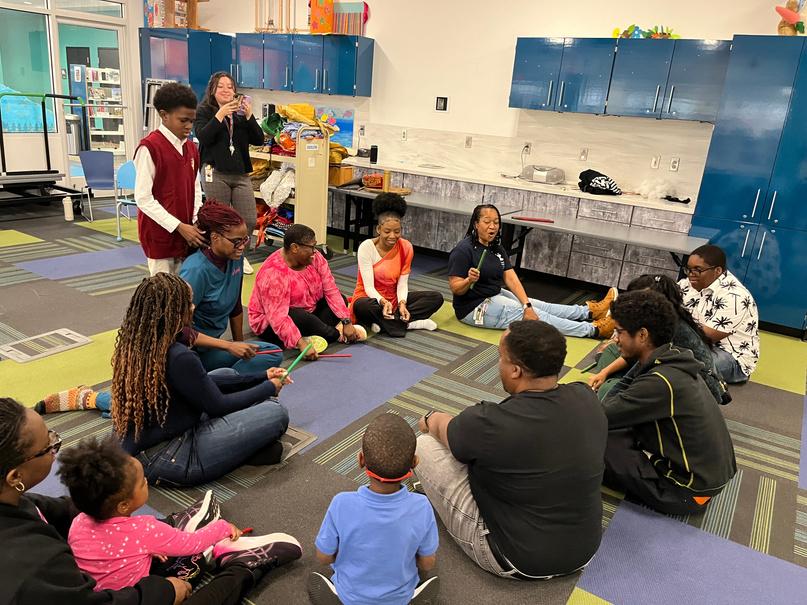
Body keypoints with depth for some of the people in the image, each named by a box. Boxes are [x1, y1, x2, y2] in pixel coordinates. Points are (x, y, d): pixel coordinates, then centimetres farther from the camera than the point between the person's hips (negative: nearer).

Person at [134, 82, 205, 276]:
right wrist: (179, 226, -19)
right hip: (160, 235, -6)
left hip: (186, 234, 6)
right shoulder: (149, 148, -13)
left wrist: (197, 222, -3)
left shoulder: (191, 148, 8)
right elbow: (143, 198, -16)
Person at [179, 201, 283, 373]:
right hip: (192, 349, -8)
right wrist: (229, 346, -26)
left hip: (211, 344, 8)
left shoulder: (235, 259, -1)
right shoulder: (196, 270, -22)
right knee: (272, 354, -24)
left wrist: (240, 344, 20)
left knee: (274, 354, -14)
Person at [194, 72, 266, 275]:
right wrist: (221, 114, -19)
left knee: (249, 220, 0)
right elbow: (203, 137, -14)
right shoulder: (204, 111, 4)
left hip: (241, 174, 3)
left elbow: (259, 140, 3)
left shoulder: (241, 112, 13)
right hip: (215, 173, -3)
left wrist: (249, 116, -10)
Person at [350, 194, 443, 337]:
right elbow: (368, 287, -19)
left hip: (394, 299, 4)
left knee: (437, 298, -12)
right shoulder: (367, 247, -17)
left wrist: (402, 303, -26)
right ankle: (409, 323, -22)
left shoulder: (406, 247, -6)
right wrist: (383, 302, -39)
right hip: (371, 299, -4)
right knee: (362, 307, -40)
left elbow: (402, 283, -6)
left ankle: (383, 323, -22)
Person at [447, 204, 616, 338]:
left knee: (541, 306, 3)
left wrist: (527, 305, -18)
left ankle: (590, 311, 10)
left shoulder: (497, 249, 6)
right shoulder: (464, 250, -19)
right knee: (538, 316, -10)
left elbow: (511, 279, -6)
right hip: (475, 308, -8)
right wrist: (470, 280, -41)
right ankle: (594, 329, -7)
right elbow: (455, 289, -20)